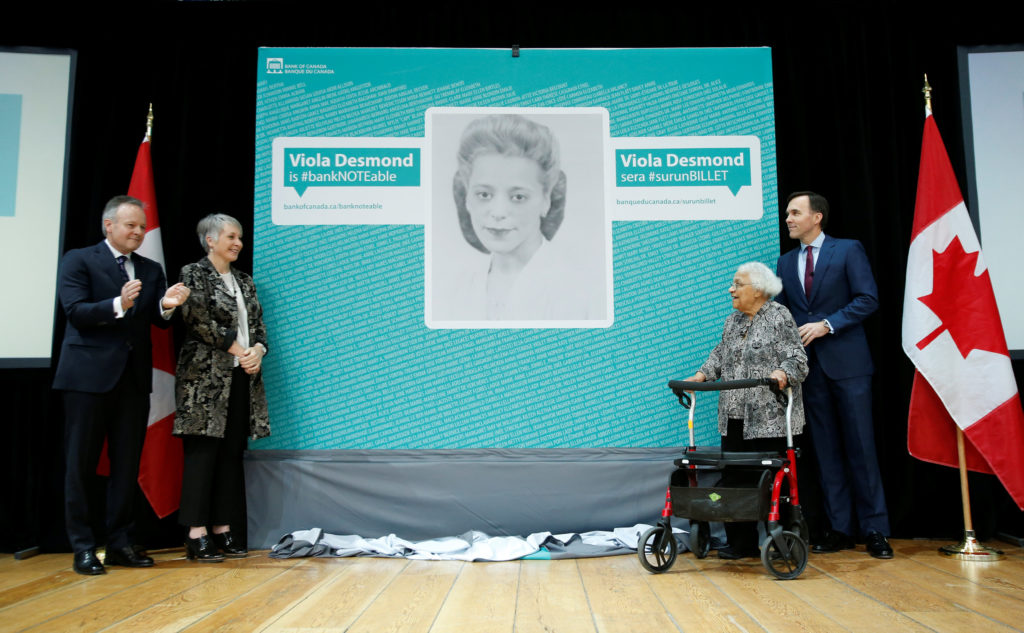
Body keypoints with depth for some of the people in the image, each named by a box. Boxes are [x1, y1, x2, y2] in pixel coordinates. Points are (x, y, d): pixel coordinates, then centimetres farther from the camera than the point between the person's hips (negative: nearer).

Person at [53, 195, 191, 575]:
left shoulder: (151, 270, 15)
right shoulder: (79, 260, 1)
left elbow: (159, 321, 5)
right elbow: (75, 310, -11)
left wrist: (167, 306, -18)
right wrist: (118, 305, -26)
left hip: (134, 377, 5)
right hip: (89, 375, -5)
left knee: (127, 464, 9)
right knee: (81, 464, 3)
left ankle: (121, 543, 18)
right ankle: (83, 548, 11)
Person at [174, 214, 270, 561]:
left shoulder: (244, 281, 18)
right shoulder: (194, 274, -1)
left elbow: (258, 323, 15)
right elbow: (200, 321, -13)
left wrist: (257, 350, -5)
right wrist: (237, 349, -11)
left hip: (242, 377, 6)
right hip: (206, 376, -6)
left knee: (232, 454, 6)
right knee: (203, 452, -5)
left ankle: (223, 529, 12)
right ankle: (197, 534, -1)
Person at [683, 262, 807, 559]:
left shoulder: (779, 317, -4)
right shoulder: (732, 321, 18)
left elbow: (796, 358, -10)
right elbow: (720, 355, 21)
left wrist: (782, 373, -30)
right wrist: (702, 375, 5)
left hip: (769, 418, -7)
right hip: (734, 416, 7)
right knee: (733, 478, 6)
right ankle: (741, 542, 15)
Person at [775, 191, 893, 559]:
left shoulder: (848, 250, 1)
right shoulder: (786, 262, 15)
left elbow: (868, 299, -7)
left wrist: (827, 324, -15)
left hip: (847, 362, -4)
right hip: (809, 366, 5)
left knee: (860, 446, -2)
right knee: (826, 449, 7)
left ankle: (875, 529, 7)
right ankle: (840, 529, 13)